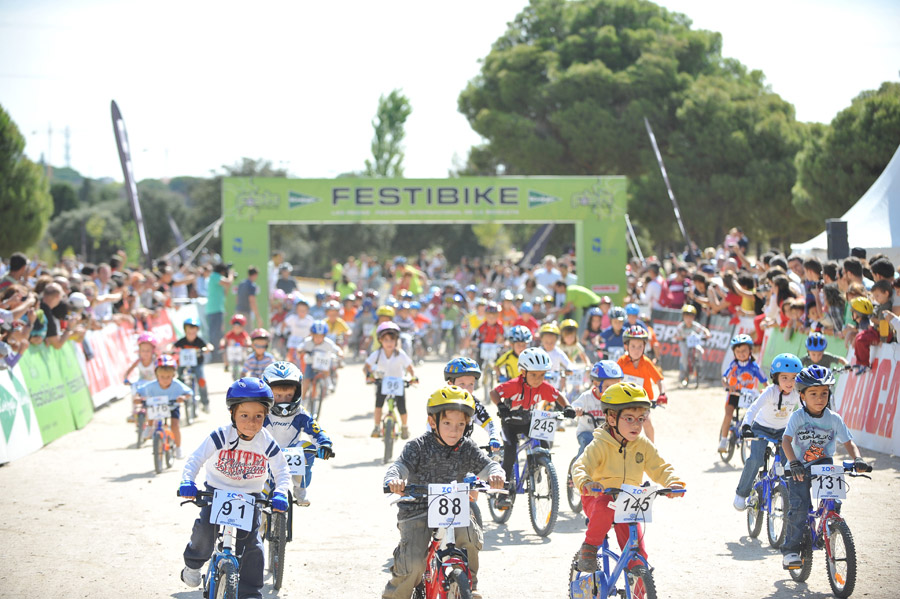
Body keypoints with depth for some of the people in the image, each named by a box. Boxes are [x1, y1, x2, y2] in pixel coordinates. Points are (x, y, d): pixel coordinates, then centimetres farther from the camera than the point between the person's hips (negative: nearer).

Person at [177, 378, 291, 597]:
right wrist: (187, 481, -37)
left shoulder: (267, 443, -14)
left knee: (251, 543, -7)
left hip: (250, 496, 1)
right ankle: (193, 563, 8)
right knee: (205, 527, -23)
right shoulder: (221, 436, -18)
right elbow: (195, 459, -19)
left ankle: (250, 594, 5)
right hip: (218, 491, -1)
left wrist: (280, 493, -30)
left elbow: (283, 472, -10)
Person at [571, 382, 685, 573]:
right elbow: (580, 467, -25)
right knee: (604, 510, -38)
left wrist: (673, 483, -19)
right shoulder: (600, 444, -14)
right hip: (599, 498, -4)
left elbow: (660, 468, 4)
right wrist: (586, 483, -48)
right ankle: (589, 548, -18)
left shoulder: (643, 445, 1)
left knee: (635, 543, -11)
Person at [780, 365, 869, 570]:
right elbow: (786, 440, -18)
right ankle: (791, 549, -9)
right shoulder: (797, 417, -8)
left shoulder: (834, 419, -1)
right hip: (800, 471, -2)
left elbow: (848, 442, -1)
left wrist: (858, 459, -21)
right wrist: (793, 463, -35)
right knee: (798, 508, -17)